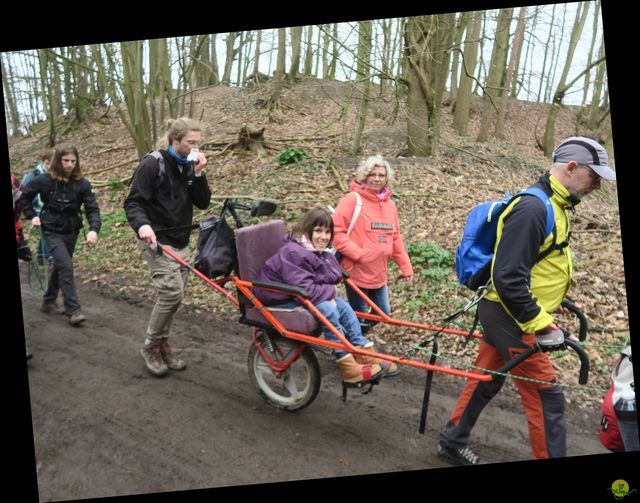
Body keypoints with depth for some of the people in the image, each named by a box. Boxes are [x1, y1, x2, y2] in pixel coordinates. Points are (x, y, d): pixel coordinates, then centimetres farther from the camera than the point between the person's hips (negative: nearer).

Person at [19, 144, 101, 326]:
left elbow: (92, 208, -15)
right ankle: (73, 310, -12)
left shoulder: (82, 183, -9)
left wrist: (94, 229, -31)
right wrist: (32, 215, -2)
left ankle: (48, 302, 36)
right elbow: (25, 196, 6)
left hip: (71, 231, 3)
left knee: (60, 266, 17)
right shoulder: (45, 180, -11)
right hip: (52, 231, -3)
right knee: (66, 266, -16)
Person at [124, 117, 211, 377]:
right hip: (157, 241, -7)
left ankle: (162, 345, 25)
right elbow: (133, 202, -14)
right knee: (172, 293, -16)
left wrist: (198, 174, -10)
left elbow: (202, 203, 4)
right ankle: (150, 346, 4)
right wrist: (142, 224, -33)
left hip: (181, 241, 7)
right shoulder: (152, 164, -11)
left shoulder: (188, 166, 9)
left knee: (172, 296, 9)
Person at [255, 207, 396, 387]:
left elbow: (332, 278, 10)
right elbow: (305, 290, -32)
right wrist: (330, 291, -16)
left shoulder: (320, 253, 4)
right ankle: (349, 369, -19)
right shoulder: (294, 253, -26)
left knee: (342, 305, -9)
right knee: (328, 311, -27)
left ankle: (366, 357, -4)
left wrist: (330, 293, -12)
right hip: (280, 299, -9)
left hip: (299, 296, 9)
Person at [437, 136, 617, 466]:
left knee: (486, 380, 20)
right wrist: (541, 324, -25)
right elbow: (507, 278, -28)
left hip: (504, 314, 10)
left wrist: (549, 302, 24)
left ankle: (452, 442, 36)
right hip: (511, 317, -10)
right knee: (547, 396, 0)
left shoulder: (551, 205, 9)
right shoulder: (533, 208, -24)